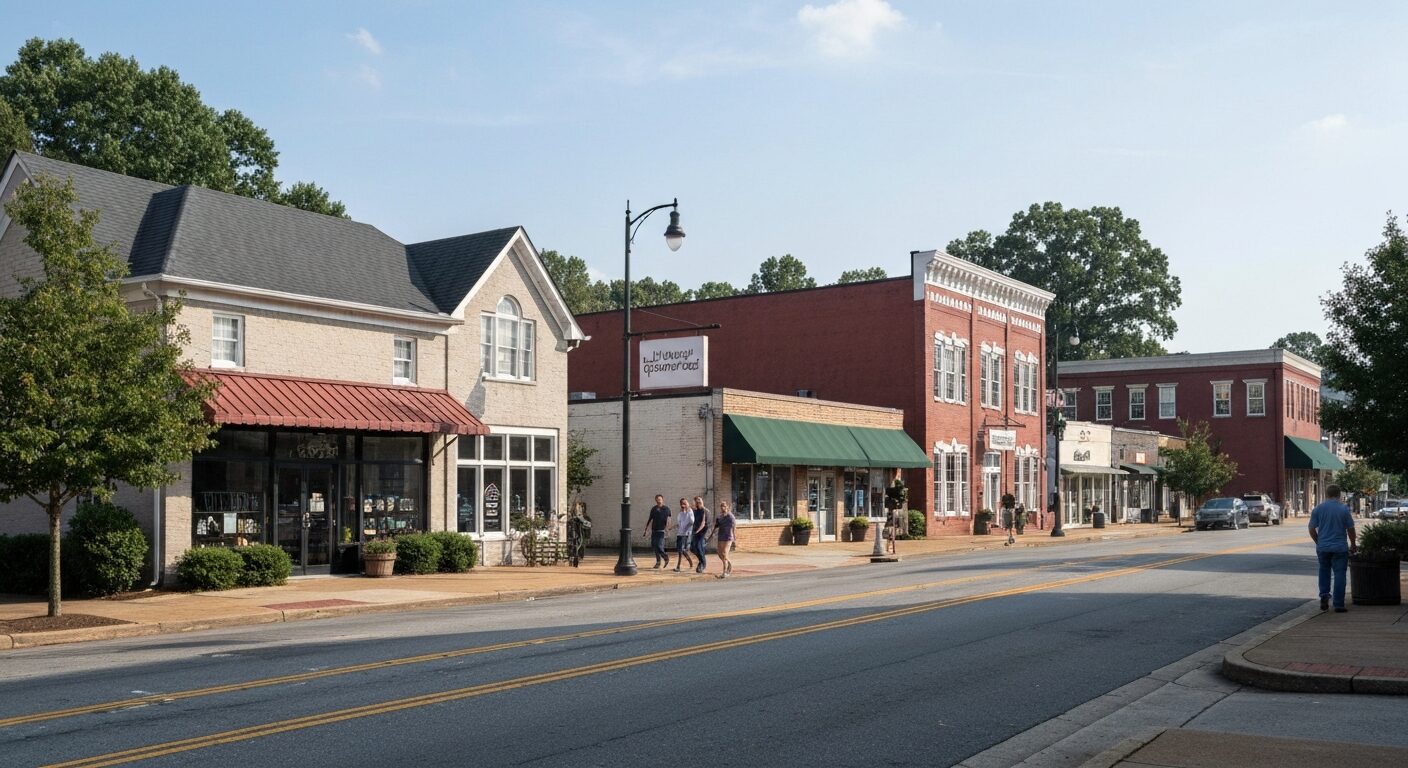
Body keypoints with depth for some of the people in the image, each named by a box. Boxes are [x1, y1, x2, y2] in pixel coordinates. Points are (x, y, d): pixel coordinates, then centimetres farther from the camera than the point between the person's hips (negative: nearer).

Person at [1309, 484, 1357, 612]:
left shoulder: (1318, 508, -1)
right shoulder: (1344, 508, -5)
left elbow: (1312, 529, 2)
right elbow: (1350, 529, 0)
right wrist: (1353, 545, 15)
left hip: (1322, 547, 2)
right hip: (1340, 547, -2)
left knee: (1324, 571, 21)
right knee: (1339, 574, 2)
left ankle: (1324, 595, 5)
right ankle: (1339, 604, 1)